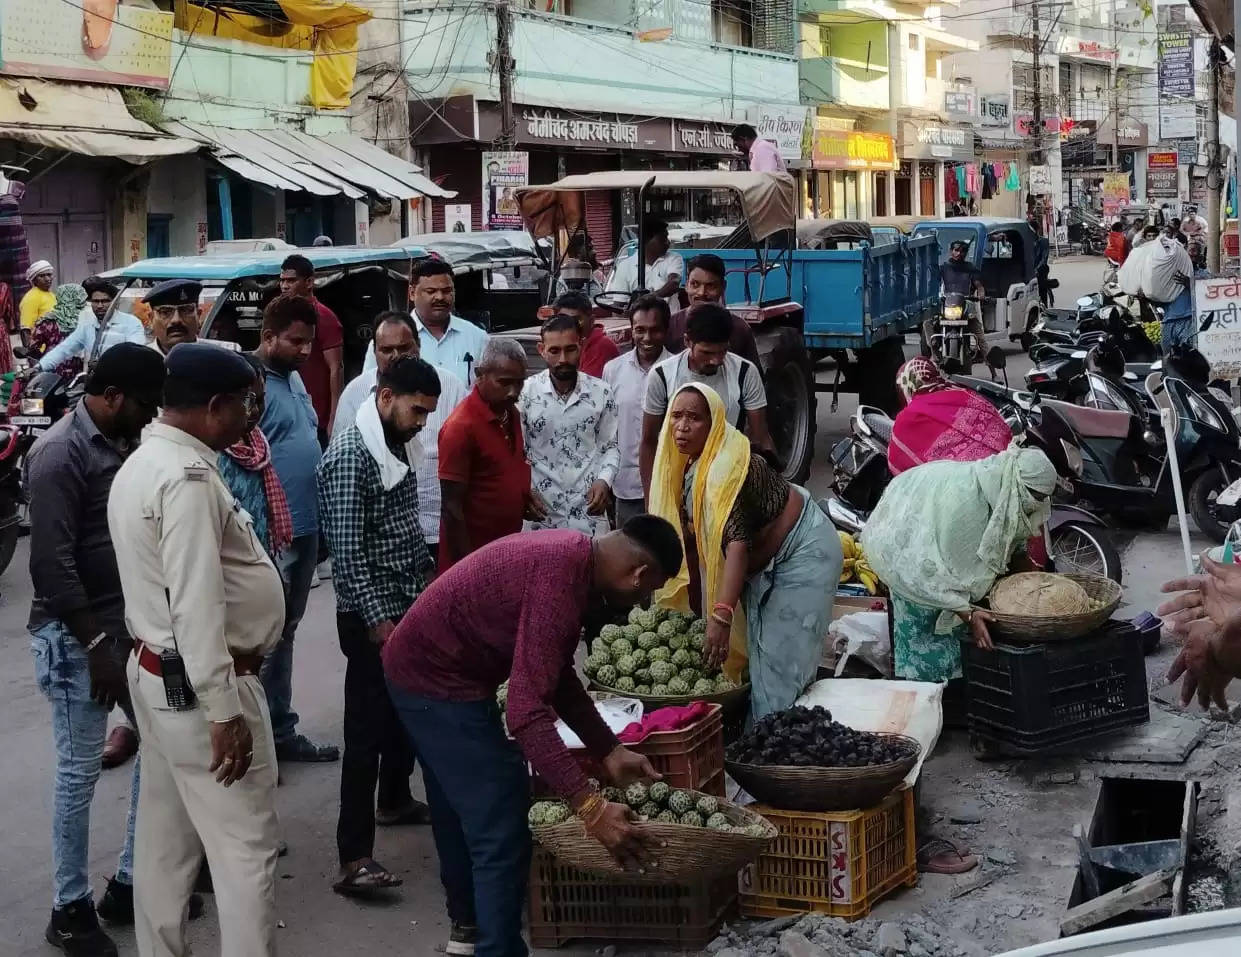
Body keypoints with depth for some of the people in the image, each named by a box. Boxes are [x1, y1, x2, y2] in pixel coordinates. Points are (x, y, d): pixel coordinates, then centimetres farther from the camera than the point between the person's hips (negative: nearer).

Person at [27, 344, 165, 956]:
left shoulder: (127, 443, 10)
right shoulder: (60, 454, -15)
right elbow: (53, 564, -19)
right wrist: (96, 645, -18)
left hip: (133, 626, 8)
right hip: (76, 636, -8)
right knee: (79, 773, 1)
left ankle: (131, 881, 26)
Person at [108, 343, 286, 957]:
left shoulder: (141, 464, 11)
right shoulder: (188, 476, -21)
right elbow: (197, 605, -25)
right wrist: (225, 711, -24)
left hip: (158, 675, 10)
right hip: (200, 685, -10)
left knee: (167, 837, 17)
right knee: (246, 849, -3)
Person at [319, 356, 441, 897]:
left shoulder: (398, 446, 10)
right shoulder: (350, 457, -19)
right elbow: (347, 550, -22)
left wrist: (426, 576, 19)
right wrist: (377, 621, -23)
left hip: (410, 605, 9)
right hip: (372, 615, -9)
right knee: (367, 730, -9)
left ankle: (396, 797, 43)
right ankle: (354, 857, -8)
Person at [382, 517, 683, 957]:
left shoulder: (572, 557, 1)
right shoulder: (561, 578, -30)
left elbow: (558, 679, 11)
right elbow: (526, 711, -36)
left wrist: (609, 751, 8)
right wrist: (590, 805, -37)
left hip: (426, 667, 11)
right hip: (439, 683, -11)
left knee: (462, 811, 28)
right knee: (501, 834, -7)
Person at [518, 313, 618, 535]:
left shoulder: (601, 392, 1)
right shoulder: (525, 393, -4)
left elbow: (610, 447, 10)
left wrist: (604, 480, -8)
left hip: (588, 513, 1)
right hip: (540, 515, -1)